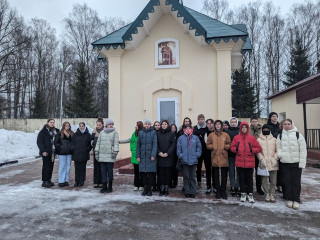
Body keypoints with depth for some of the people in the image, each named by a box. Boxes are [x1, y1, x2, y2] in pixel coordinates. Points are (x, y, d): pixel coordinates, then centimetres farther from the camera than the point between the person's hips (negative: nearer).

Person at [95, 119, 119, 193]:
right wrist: (96, 151, 13)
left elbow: (116, 143, -6)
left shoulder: (115, 132, 2)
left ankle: (110, 187, 12)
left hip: (110, 155, -4)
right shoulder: (102, 132, 15)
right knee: (103, 170, 6)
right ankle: (104, 186, 15)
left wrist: (115, 151, -15)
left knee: (110, 170, -1)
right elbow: (98, 142, 18)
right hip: (102, 155, 4)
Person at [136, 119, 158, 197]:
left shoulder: (153, 132, 2)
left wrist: (153, 155, -12)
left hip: (151, 156, -2)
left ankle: (149, 188, 13)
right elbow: (138, 145, 10)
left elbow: (155, 144, -3)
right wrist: (138, 155, 4)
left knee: (151, 172, 0)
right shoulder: (140, 133, 9)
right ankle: (145, 188, 16)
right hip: (142, 156, 2)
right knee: (143, 172, 2)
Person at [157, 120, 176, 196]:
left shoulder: (171, 134, 3)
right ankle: (162, 189, 10)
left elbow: (173, 144, -2)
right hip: (160, 156, 1)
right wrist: (159, 152, -9)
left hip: (169, 156, -1)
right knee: (161, 173, 2)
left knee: (168, 173, 2)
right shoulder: (158, 134, 8)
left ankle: (166, 188, 12)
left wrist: (167, 153, -11)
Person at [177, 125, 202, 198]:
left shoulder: (195, 138, 4)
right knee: (186, 177, 6)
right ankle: (187, 192, 17)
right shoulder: (181, 138, 2)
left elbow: (199, 147, 7)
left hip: (193, 161, 0)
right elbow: (178, 148, 3)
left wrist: (197, 155, -2)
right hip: (184, 161, 0)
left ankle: (193, 192, 16)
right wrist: (181, 156, -5)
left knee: (192, 177, 6)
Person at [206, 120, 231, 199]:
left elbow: (229, 144, 6)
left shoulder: (226, 135, 5)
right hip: (215, 158, 0)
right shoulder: (211, 135, 6)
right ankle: (218, 191, 18)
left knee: (224, 176, 6)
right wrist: (212, 146, -11)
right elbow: (208, 145, 7)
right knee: (216, 176, 8)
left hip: (224, 158, 0)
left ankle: (223, 191, 18)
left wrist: (225, 146, -11)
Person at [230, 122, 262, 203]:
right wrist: (236, 149, -12)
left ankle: (250, 194, 19)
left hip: (250, 162, -1)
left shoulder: (252, 138, 3)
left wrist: (252, 150, -12)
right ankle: (243, 193, 21)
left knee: (249, 178, 6)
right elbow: (232, 148, 8)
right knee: (241, 178, 8)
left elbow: (259, 148, 5)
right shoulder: (236, 137, 4)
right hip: (239, 162, 1)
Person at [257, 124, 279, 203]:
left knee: (273, 180, 4)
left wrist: (275, 158, -5)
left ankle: (272, 194, 16)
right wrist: (261, 159, -9)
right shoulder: (258, 140, 7)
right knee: (264, 180, 2)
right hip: (263, 163, -1)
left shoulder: (274, 139, 11)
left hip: (273, 163, 1)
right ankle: (267, 194, 16)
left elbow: (277, 150, 8)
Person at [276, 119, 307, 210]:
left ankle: (296, 200, 13)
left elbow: (303, 150, -3)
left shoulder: (298, 135, -1)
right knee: (287, 181, 7)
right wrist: (280, 154, -10)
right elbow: (278, 147, 11)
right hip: (285, 162, 2)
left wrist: (302, 163, -9)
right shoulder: (280, 136, 8)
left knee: (296, 182, 2)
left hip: (296, 162, -2)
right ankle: (290, 199, 19)